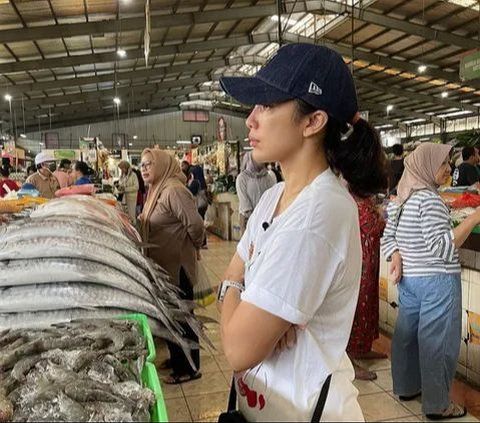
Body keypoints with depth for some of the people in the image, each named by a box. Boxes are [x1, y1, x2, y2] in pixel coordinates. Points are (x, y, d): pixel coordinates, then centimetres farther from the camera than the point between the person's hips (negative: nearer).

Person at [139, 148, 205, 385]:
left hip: (177, 266, -9)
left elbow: (195, 224, -26)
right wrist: (142, 221, 6)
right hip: (164, 265, 10)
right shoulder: (157, 190, 10)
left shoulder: (174, 191, -21)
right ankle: (176, 358, 37)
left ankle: (189, 369, 17)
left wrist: (194, 246, -10)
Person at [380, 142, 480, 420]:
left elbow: (388, 237, 11)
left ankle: (406, 387, 32)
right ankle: (437, 405, 12)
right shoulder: (429, 199, -18)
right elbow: (441, 246, -21)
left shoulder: (400, 199, 10)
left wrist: (396, 257, -6)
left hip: (408, 279, 9)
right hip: (437, 281, -9)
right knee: (437, 341, 2)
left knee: (407, 333, 17)